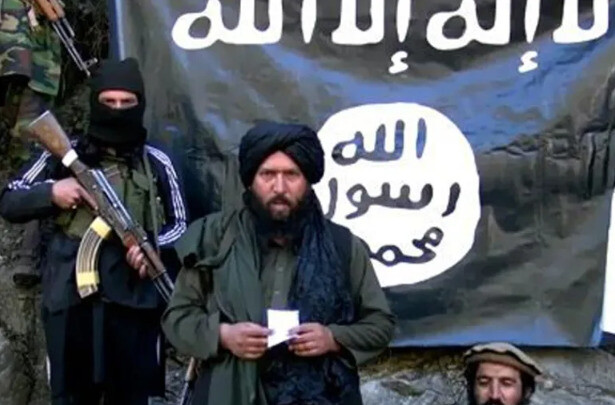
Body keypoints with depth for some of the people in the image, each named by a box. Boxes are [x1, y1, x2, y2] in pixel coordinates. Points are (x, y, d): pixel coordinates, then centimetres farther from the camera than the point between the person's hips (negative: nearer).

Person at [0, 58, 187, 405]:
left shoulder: (157, 163, 6)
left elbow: (180, 225, 10)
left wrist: (155, 246, -11)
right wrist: (51, 192, -11)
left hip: (133, 299, 0)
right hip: (70, 298, 1)